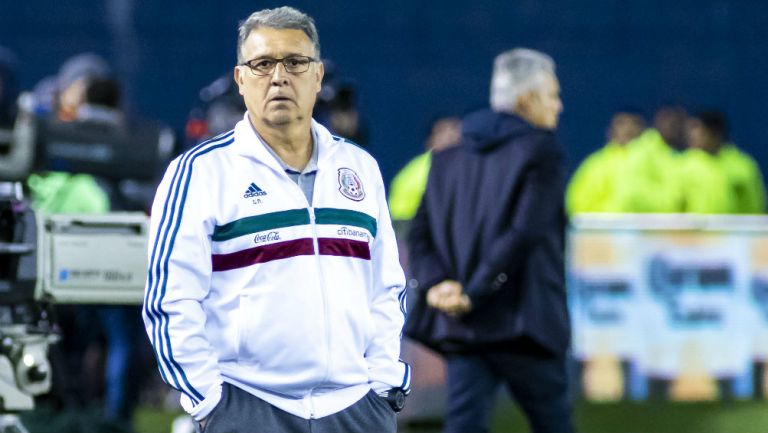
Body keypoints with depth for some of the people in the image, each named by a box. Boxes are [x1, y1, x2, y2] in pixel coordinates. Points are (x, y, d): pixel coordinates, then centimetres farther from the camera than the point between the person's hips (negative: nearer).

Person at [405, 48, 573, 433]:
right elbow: (524, 233, -17)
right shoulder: (539, 152, -6)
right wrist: (475, 295, -15)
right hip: (520, 322, -5)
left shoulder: (448, 159, 15)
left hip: (461, 328, 5)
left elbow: (420, 232, 6)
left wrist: (436, 285, -6)